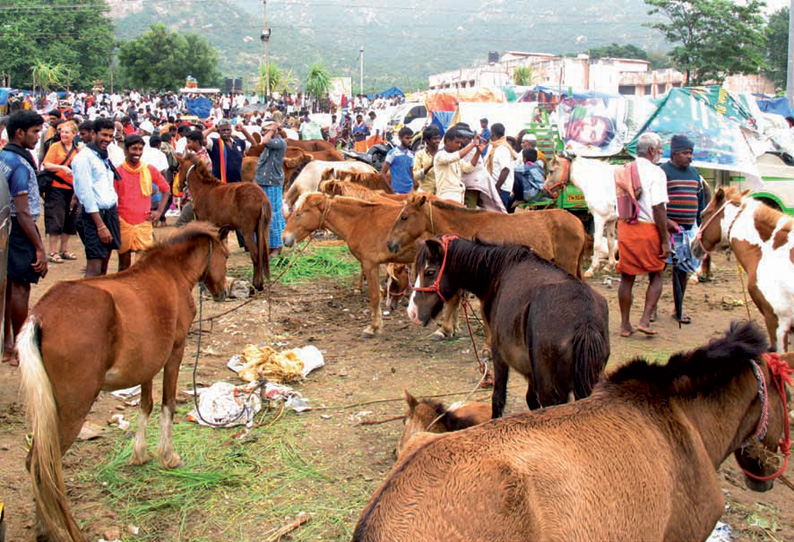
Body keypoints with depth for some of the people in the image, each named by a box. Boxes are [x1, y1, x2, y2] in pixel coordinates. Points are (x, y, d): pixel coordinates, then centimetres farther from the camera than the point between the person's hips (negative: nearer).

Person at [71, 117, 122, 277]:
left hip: (111, 212, 8)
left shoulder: (105, 157, 17)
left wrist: (114, 214, 10)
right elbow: (86, 194, -15)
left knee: (104, 268, 12)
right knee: (94, 270, -12)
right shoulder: (84, 157, -10)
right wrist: (100, 226, -18)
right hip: (95, 215, -8)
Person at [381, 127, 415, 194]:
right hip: (397, 192, -6)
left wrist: (414, 186, 6)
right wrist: (392, 189, -11)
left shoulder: (411, 154, 13)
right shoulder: (393, 153, -4)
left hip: (410, 191, 6)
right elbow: (383, 173, -6)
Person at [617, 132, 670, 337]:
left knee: (626, 278, 11)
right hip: (648, 229, -5)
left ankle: (625, 324, 16)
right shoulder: (655, 172, -10)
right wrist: (665, 241, -13)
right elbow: (658, 208, -16)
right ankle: (645, 320, 2)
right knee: (656, 276, 11)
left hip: (624, 227, 5)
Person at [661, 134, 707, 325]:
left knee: (682, 268, 10)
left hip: (689, 229, 6)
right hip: (667, 229, -6)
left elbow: (701, 202, 22)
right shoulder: (662, 172, -6)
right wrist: (665, 220, -20)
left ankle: (678, 309, 18)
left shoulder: (695, 174, 16)